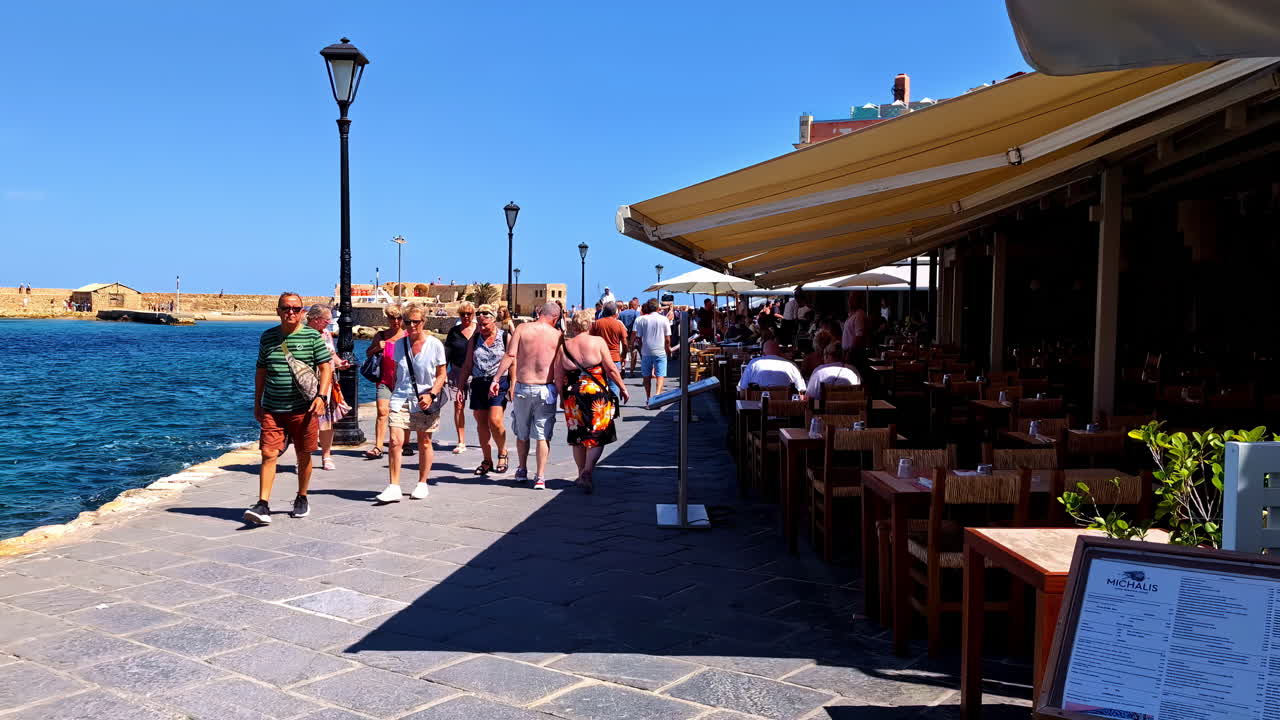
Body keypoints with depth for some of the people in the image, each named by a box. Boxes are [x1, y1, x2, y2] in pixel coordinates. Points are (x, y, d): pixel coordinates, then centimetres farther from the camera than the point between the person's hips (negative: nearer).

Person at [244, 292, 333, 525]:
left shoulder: (312, 336, -1)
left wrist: (321, 396, -12)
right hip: (272, 409, 2)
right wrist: (257, 402, 15)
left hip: (303, 409, -2)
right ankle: (263, 505, -8)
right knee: (268, 454, -8)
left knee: (304, 456, 9)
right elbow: (261, 371, 16)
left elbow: (325, 368, -1)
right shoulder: (267, 337, 9)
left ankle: (302, 499, 26)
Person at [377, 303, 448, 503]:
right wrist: (394, 394, 15)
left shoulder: (435, 344, -3)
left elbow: (441, 375, 0)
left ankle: (422, 484, 23)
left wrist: (431, 395, -12)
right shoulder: (399, 345, 6)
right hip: (401, 398, 2)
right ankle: (393, 487, -7)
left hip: (425, 400, -2)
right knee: (395, 441, -11)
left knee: (424, 442, 8)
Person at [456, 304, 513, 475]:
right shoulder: (475, 339, 12)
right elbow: (467, 365, 14)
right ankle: (487, 461, 17)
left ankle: (502, 453, 7)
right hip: (478, 384, 4)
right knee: (481, 424, 5)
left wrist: (512, 386, -6)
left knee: (495, 420, -16)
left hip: (500, 384, -4)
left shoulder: (505, 337, 1)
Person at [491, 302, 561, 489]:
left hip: (522, 387, 1)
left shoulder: (522, 329, -1)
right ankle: (540, 477, 1)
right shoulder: (557, 335, -2)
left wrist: (496, 379, -6)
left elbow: (510, 356, -8)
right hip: (546, 389, -1)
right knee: (543, 435, 3)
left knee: (522, 433, 17)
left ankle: (522, 471, 30)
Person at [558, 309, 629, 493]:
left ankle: (582, 474, 23)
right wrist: (622, 389, 4)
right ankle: (587, 472, -14)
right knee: (598, 435, 3)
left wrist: (562, 398, 15)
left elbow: (558, 377, 4)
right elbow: (611, 369, -7)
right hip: (597, 394, -3)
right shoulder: (598, 341, -6)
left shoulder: (564, 346, 2)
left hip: (572, 396, 3)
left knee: (578, 436, 15)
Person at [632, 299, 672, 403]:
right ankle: (658, 394, -22)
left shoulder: (641, 319, -1)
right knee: (660, 375, 0)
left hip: (646, 351, 1)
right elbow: (667, 339, 0)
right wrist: (668, 348, 16)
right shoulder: (664, 319, -2)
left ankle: (648, 398, 17)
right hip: (660, 351, -1)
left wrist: (641, 349, 11)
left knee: (647, 376, 12)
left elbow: (638, 337, -2)